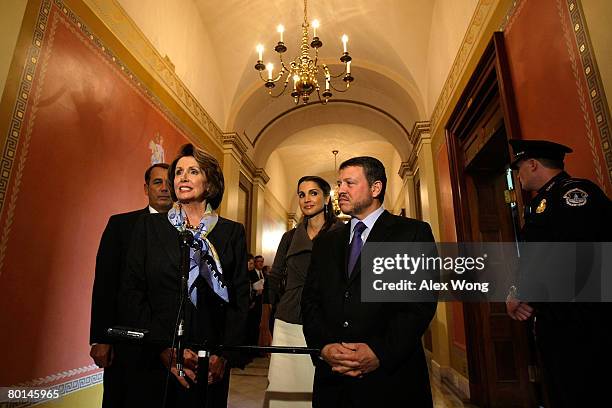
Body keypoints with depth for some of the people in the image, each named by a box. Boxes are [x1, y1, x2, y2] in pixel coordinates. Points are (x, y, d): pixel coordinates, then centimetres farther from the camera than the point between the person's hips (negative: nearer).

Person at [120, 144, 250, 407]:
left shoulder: (233, 232, 1)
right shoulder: (149, 226, 2)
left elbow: (241, 298, -1)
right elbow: (132, 291, -2)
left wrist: (225, 355, -11)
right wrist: (165, 349, -11)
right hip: (155, 361, 0)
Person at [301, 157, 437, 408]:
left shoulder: (413, 233, -2)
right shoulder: (325, 243, 11)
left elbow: (422, 301, -10)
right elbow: (310, 301, 6)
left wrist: (381, 352, -18)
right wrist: (323, 347, -10)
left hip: (391, 379, -3)